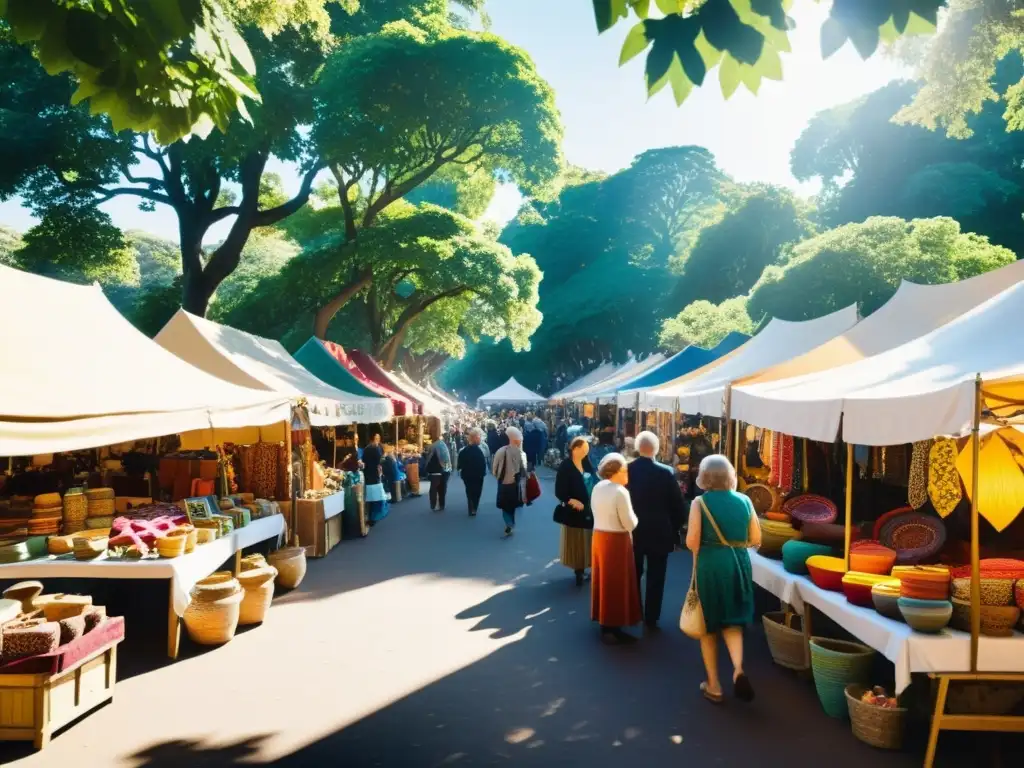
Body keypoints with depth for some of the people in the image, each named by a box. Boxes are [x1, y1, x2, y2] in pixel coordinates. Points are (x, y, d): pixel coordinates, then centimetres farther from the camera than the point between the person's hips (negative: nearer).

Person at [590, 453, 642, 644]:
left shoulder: (597, 488, 4)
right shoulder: (620, 492, -21)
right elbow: (630, 524, -18)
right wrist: (634, 514, 0)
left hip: (599, 536, 8)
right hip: (616, 540, -8)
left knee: (603, 579, 18)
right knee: (616, 582, 3)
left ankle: (604, 622, 32)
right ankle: (613, 628, 11)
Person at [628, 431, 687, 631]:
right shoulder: (666, 473, -15)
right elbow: (679, 505, -10)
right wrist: (675, 529, 5)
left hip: (632, 532, 3)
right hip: (658, 533, -3)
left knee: (633, 575, 18)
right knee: (655, 578, 9)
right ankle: (651, 618, 14)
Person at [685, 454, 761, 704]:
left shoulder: (700, 502, -9)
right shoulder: (744, 501, 1)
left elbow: (692, 541, -15)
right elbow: (756, 540, 5)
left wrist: (703, 550, 5)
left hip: (709, 564, -3)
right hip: (738, 564, 3)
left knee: (708, 625, 12)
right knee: (732, 620, 16)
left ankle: (714, 685, 19)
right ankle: (738, 668, -8)